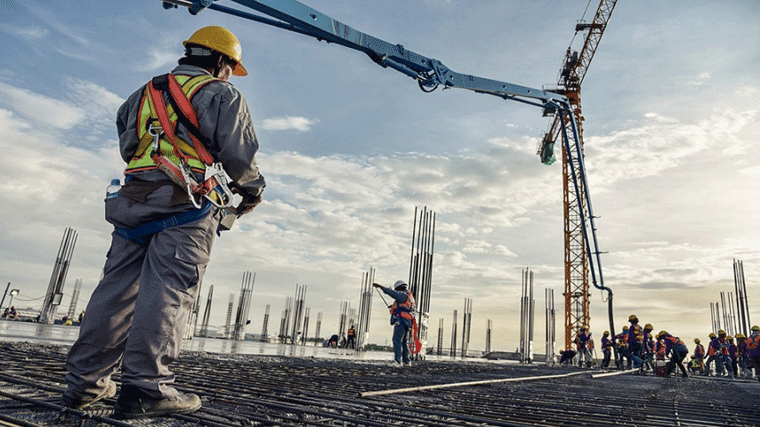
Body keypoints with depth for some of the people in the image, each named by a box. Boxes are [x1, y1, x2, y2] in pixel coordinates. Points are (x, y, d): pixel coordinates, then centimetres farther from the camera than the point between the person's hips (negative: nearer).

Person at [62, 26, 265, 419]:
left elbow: (127, 147, 26)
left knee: (117, 288, 7)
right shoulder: (221, 94, 6)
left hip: (133, 199, 7)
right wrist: (252, 188, 13)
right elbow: (239, 154, -3)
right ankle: (144, 387, -13)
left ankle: (85, 380, 11)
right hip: (189, 207, -6)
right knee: (168, 291, -10)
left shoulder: (144, 93, 26)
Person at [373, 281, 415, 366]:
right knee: (403, 341, 17)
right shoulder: (409, 297, 23)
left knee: (397, 340, -14)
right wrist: (394, 306, 30)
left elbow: (392, 293, -19)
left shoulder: (403, 294, -7)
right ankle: (406, 361, 22)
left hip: (401, 321, -10)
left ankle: (397, 361, -20)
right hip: (406, 322, 10)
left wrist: (380, 286, -18)